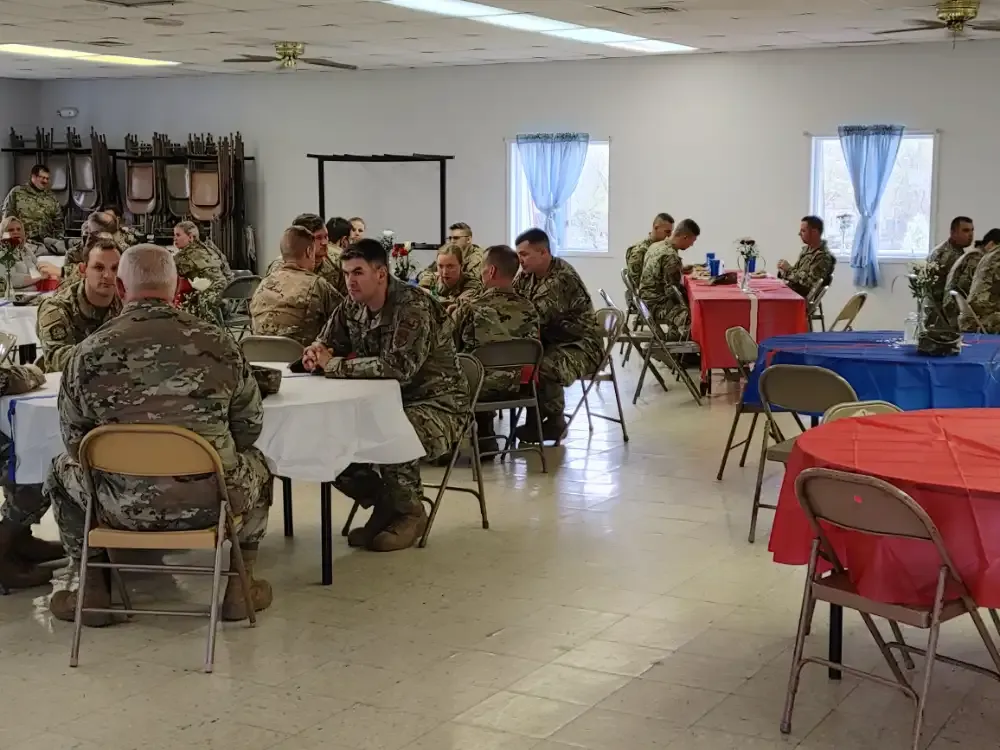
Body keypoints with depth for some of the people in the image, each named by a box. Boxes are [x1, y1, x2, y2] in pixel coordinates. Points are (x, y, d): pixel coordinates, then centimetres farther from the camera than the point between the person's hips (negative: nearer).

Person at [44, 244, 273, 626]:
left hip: (123, 507, 0)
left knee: (63, 470, 31)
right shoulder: (219, 343, -5)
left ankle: (94, 591, 33)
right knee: (257, 465, 34)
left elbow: (74, 439, 4)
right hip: (211, 502, 0)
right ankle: (239, 587, 30)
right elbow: (250, 425, 4)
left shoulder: (89, 352, -7)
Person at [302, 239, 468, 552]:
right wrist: (315, 354, -14)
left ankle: (410, 512, -8)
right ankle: (383, 504, 5)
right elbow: (326, 344, 13)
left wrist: (336, 365, -27)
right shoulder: (352, 308, 3)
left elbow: (399, 367, -33)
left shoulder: (414, 307, -21)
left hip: (436, 403, -7)